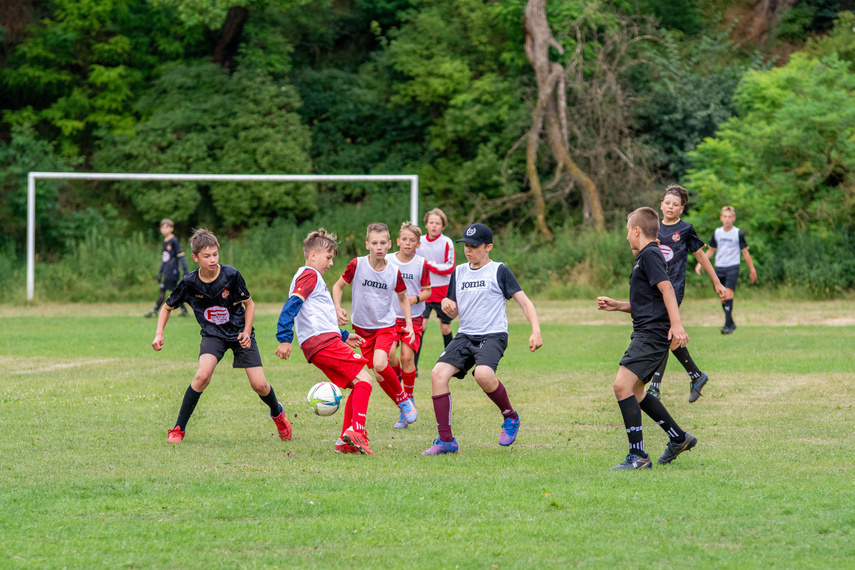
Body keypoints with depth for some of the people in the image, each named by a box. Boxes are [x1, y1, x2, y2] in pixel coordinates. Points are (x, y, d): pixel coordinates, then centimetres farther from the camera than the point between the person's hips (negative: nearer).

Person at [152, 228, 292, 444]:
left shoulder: (231, 275, -18)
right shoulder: (190, 282, -15)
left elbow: (249, 303, -2)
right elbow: (168, 307, 2)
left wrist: (247, 332, -14)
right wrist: (159, 334, -12)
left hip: (239, 332, 0)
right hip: (213, 335, 0)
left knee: (259, 385, -6)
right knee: (203, 375, -27)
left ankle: (278, 414, 29)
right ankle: (178, 429, -15)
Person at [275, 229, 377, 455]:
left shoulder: (309, 276, 30)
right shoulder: (310, 275, -3)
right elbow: (292, 306, -17)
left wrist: (343, 336, 33)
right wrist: (285, 339, -24)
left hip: (317, 345, 10)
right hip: (324, 341, -10)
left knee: (358, 384, 10)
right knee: (363, 379, -12)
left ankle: (345, 442, 5)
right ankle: (357, 430, -24)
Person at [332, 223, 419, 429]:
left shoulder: (394, 272, -8)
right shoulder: (357, 265, -11)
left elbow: (402, 298, 11)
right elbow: (338, 286, 2)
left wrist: (409, 324, 3)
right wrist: (338, 309, -13)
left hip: (385, 326, -1)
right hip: (362, 328, 1)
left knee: (380, 364, -25)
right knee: (379, 376, -3)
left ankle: (404, 398, -2)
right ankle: (402, 405, 18)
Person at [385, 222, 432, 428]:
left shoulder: (421, 264, -4)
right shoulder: (387, 261, -2)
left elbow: (427, 291, 2)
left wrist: (415, 298, -16)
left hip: (413, 317, -1)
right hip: (390, 316, 1)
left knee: (407, 356, -10)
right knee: (389, 353, -16)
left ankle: (408, 400, 3)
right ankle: (397, 378, 19)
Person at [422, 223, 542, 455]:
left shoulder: (499, 271, 0)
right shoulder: (459, 272, 15)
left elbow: (524, 302, -2)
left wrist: (536, 330, -16)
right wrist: (447, 305, -3)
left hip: (493, 335, -5)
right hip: (465, 336, 5)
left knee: (483, 374, -34)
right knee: (438, 373, -17)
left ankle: (510, 417, -4)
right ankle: (445, 440, -12)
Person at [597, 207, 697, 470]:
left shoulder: (649, 255, -8)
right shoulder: (645, 257, 23)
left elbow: (666, 288, -20)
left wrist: (676, 325, -29)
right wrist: (617, 306, 23)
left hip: (653, 334, -11)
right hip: (646, 333, 11)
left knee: (623, 385, -18)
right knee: (634, 392, 17)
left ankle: (638, 456, -19)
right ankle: (679, 438, 28)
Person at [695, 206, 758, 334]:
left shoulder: (738, 233, -3)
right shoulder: (717, 232, 8)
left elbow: (745, 252, 4)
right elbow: (711, 251, 19)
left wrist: (752, 270, 5)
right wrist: (700, 264, 12)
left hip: (733, 267, -4)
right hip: (719, 267, 4)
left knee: (728, 293, -18)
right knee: (723, 297, 5)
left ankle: (728, 325, -21)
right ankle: (731, 323, 21)